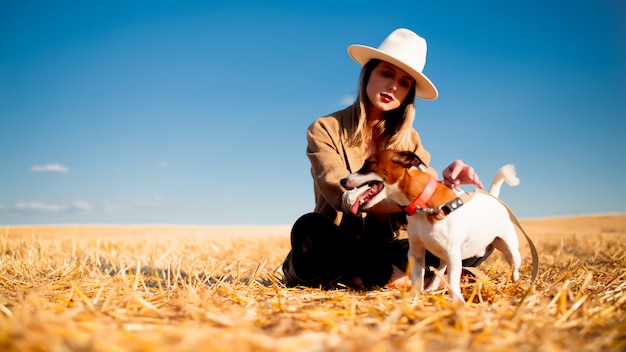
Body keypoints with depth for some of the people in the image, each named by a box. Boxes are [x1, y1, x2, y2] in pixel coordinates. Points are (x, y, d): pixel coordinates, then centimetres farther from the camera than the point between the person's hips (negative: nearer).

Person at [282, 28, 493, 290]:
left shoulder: (409, 139, 8)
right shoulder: (324, 130, -5)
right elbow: (345, 197, -19)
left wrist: (446, 182, -25)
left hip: (390, 247, 4)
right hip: (338, 249, -3)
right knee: (309, 228, -37)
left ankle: (364, 276, -18)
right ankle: (395, 275, -18)